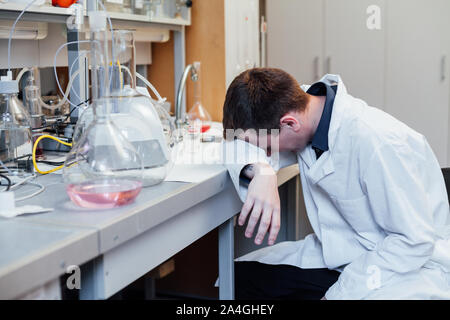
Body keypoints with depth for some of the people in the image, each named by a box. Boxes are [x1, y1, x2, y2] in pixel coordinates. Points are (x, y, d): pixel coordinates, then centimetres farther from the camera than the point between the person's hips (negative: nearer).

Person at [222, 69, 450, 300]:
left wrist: (340, 293, -23)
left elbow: (414, 242, -24)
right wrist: (261, 171, -23)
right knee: (238, 275, -6)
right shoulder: (300, 107, -9)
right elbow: (236, 144, 0)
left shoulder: (380, 144, -30)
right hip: (340, 252, 7)